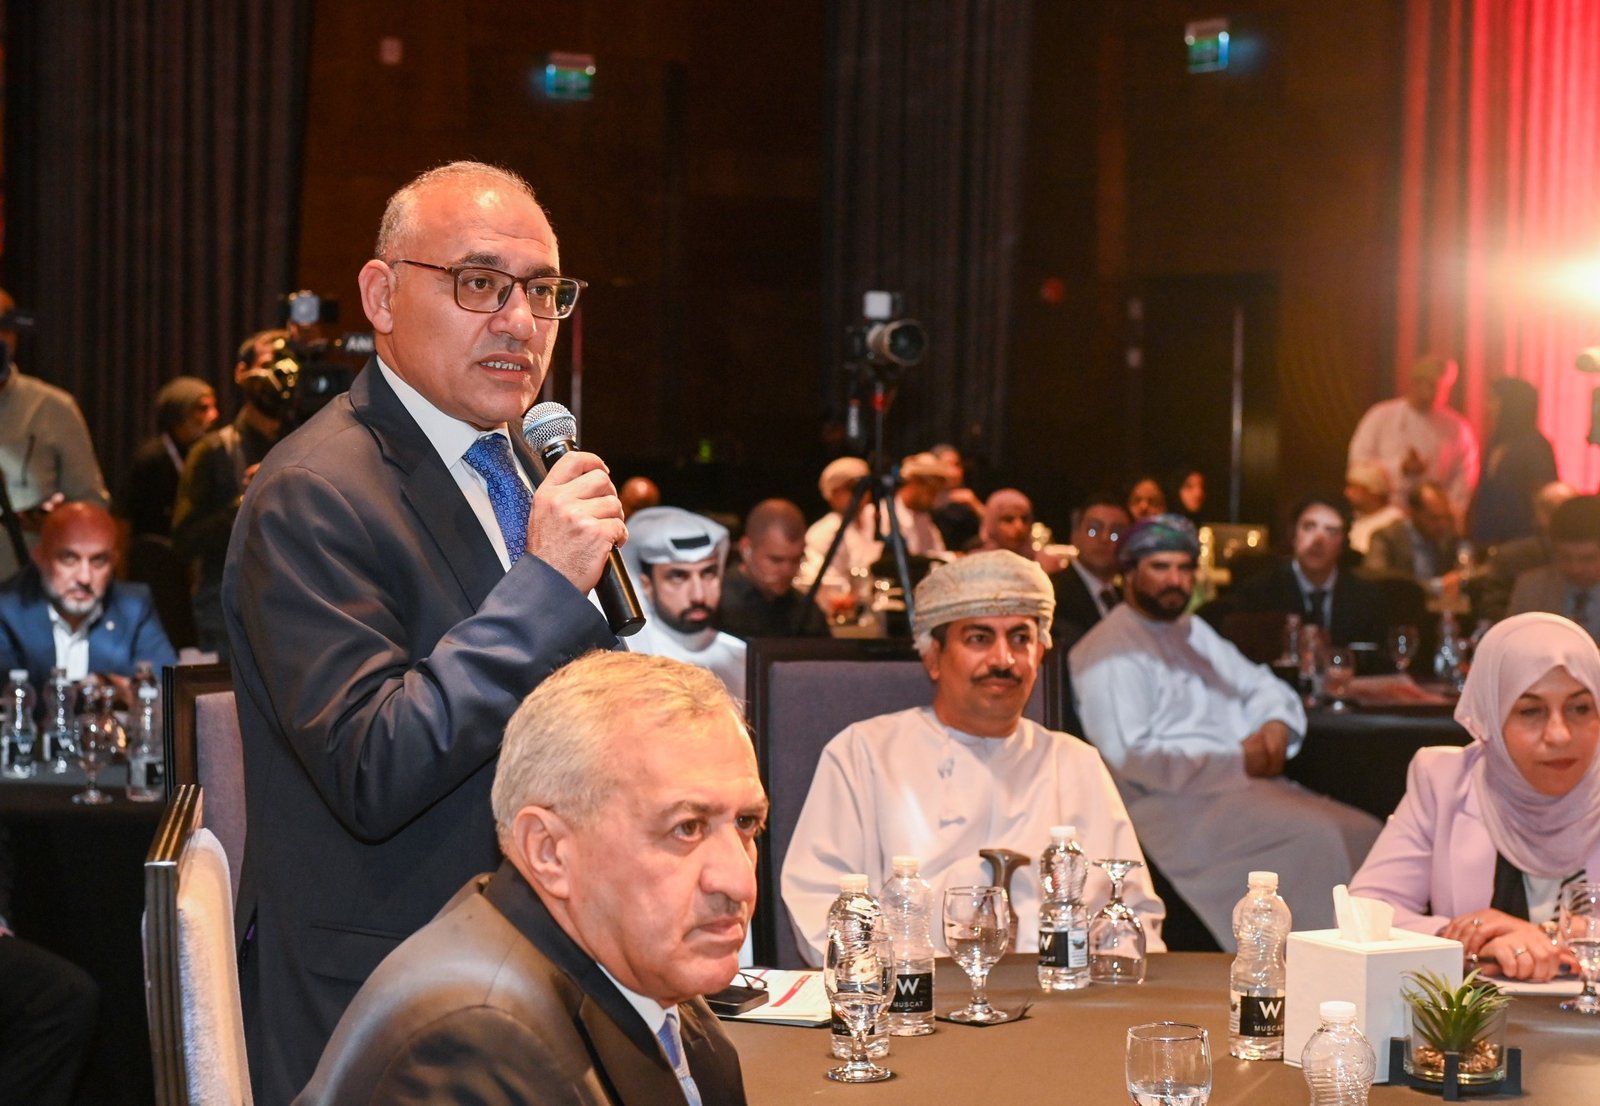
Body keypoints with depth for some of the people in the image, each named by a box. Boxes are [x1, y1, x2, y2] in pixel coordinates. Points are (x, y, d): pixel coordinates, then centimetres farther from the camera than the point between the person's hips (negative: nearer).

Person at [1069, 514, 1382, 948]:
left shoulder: (1192, 632, 24)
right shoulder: (1110, 651, -6)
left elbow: (1260, 683, 32)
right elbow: (1130, 756, -17)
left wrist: (1278, 723, 5)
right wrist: (1237, 763, -14)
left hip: (1244, 782, 9)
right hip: (1174, 807, -9)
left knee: (1364, 832, -10)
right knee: (1318, 835, -28)